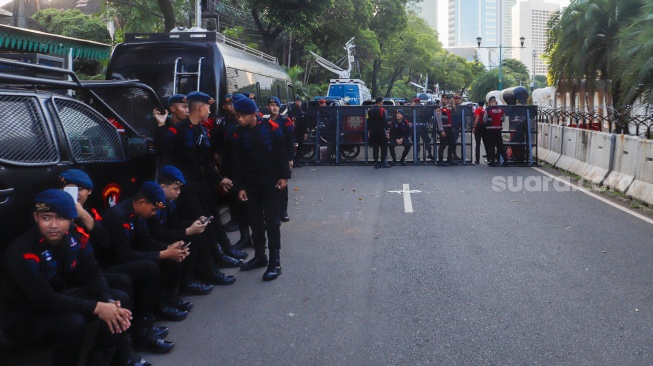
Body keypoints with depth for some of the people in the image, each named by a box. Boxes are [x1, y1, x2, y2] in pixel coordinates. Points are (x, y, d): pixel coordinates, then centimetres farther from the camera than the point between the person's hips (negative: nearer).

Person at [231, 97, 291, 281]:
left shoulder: (270, 127, -10)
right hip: (251, 184, 4)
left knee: (271, 220, -4)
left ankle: (275, 262, -1)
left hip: (272, 181, -4)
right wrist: (240, 186, 1)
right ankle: (260, 256, 23)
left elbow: (282, 152, -6)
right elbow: (238, 162, 2)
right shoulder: (239, 134, -1)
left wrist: (284, 176, -9)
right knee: (255, 220, 9)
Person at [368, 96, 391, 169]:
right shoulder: (381, 110, -12)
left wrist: (369, 132, 17)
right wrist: (386, 131, -11)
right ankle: (383, 162, 3)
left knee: (375, 147, 6)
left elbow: (368, 122, 12)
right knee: (384, 147, 5)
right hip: (381, 132, -5)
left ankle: (376, 163, 4)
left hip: (373, 132, 5)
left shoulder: (370, 111, 8)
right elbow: (384, 121, -14)